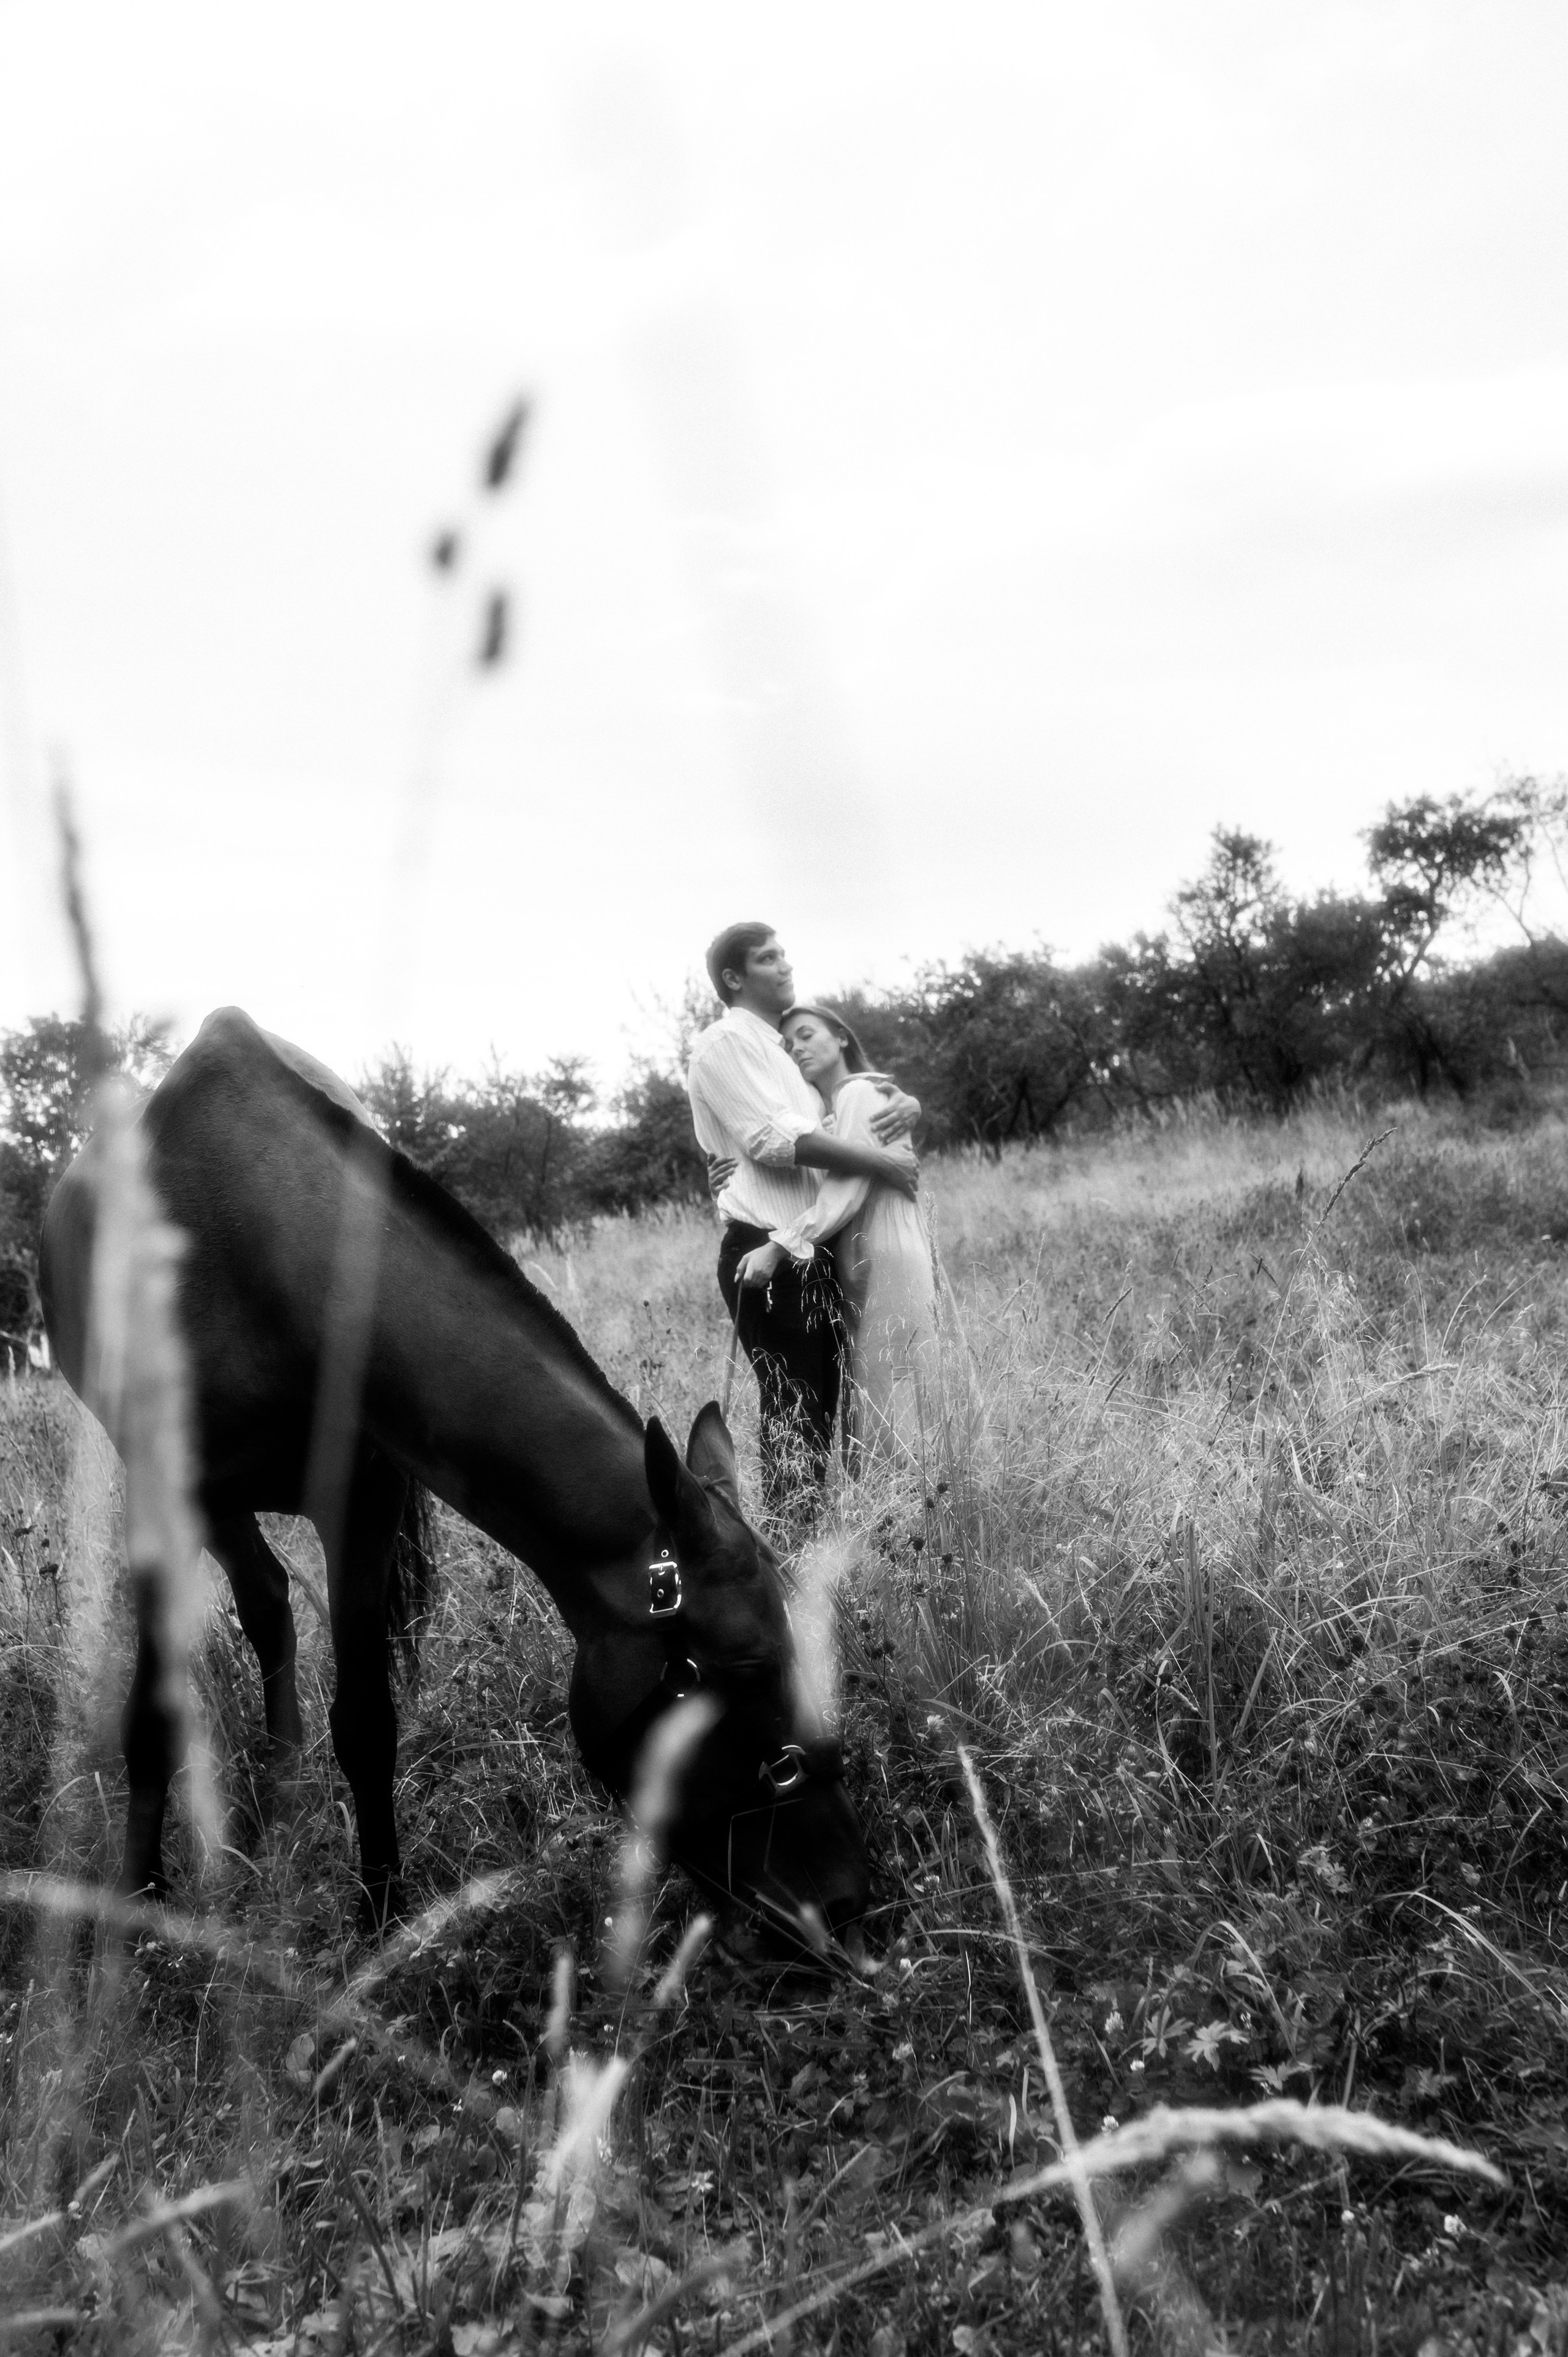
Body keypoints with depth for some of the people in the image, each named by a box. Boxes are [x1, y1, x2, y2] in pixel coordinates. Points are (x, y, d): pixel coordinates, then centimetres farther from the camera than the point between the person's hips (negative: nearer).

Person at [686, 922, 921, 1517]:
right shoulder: (726, 1043, -4)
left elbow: (864, 1094, 27)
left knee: (829, 1407, 8)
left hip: (817, 1254, 8)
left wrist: (905, 1104, 2)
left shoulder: (790, 1046, 21)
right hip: (767, 1255, -8)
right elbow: (773, 1140, -15)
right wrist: (879, 1162, -14)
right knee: (794, 1415, -8)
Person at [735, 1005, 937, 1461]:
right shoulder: (825, 1109, 21)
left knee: (890, 1412, -8)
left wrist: (780, 1245, -24)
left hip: (887, 1265, -9)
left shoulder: (859, 1093, -6)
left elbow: (846, 1191, -17)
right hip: (861, 1269, 9)